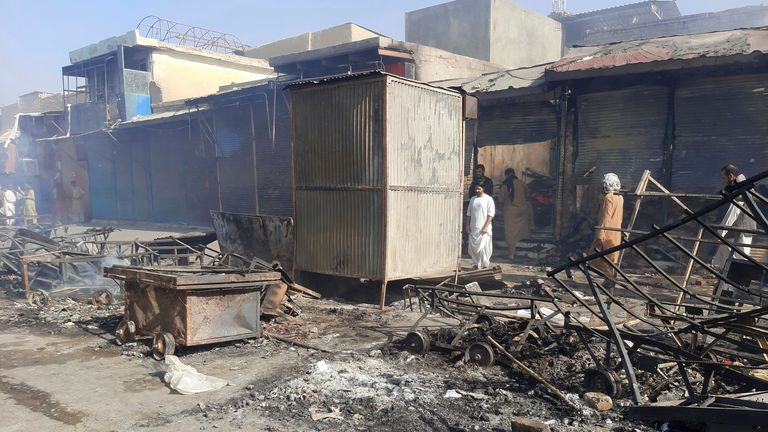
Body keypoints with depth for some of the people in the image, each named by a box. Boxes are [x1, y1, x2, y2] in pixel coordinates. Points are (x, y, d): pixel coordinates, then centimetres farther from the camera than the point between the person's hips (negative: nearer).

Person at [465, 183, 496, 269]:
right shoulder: (472, 199, 13)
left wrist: (486, 227, -14)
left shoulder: (488, 199, -3)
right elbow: (469, 213, 16)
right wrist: (468, 225, 8)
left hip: (483, 228, -5)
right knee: (473, 247, 5)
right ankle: (476, 264, 17)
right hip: (473, 228, 5)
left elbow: (491, 214, -8)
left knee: (483, 247, -9)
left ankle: (485, 265, 2)